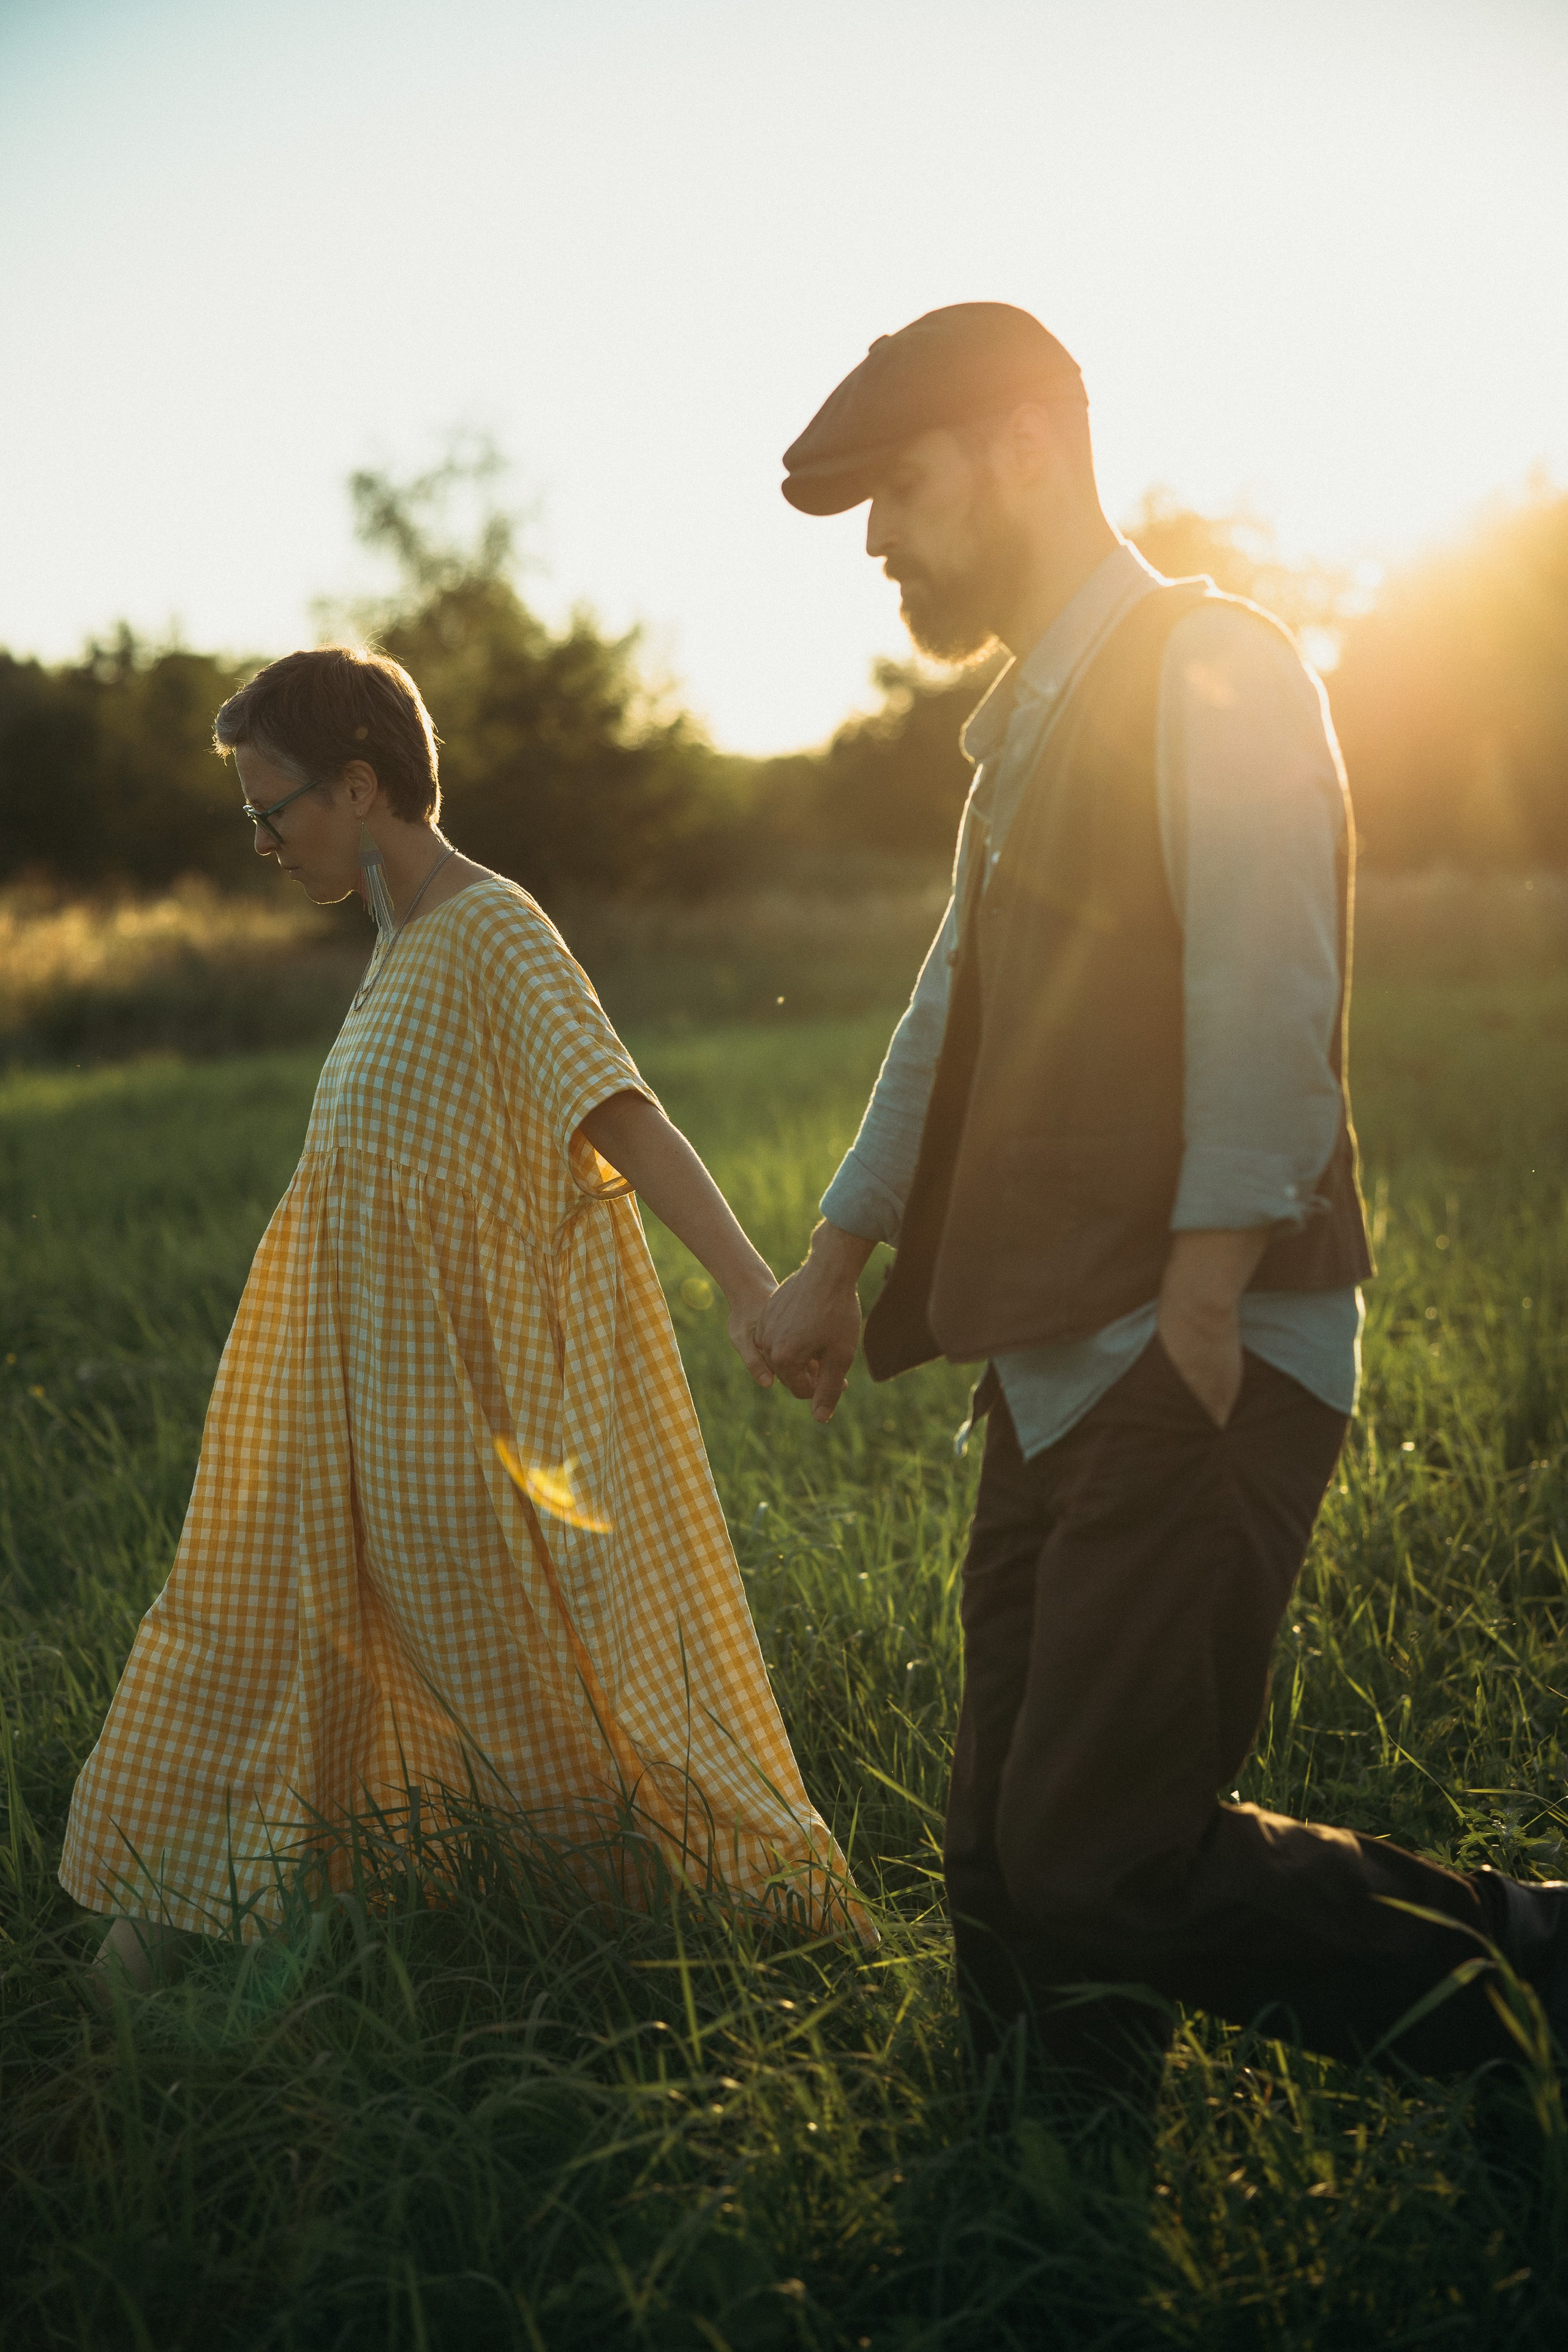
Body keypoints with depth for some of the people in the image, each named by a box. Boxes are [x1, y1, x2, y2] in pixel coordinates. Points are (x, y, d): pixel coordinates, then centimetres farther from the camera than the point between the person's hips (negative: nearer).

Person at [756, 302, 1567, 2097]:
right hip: (1056, 1364, 9)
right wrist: (834, 1261, 29)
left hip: (1195, 1363, -9)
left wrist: (1202, 1295, -18)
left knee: (1098, 1861, -12)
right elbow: (954, 1017, 28)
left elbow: (1267, 1004, -16)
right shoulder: (1027, 733, 21)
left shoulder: (1210, 670, -7)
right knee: (1005, 1863, 9)